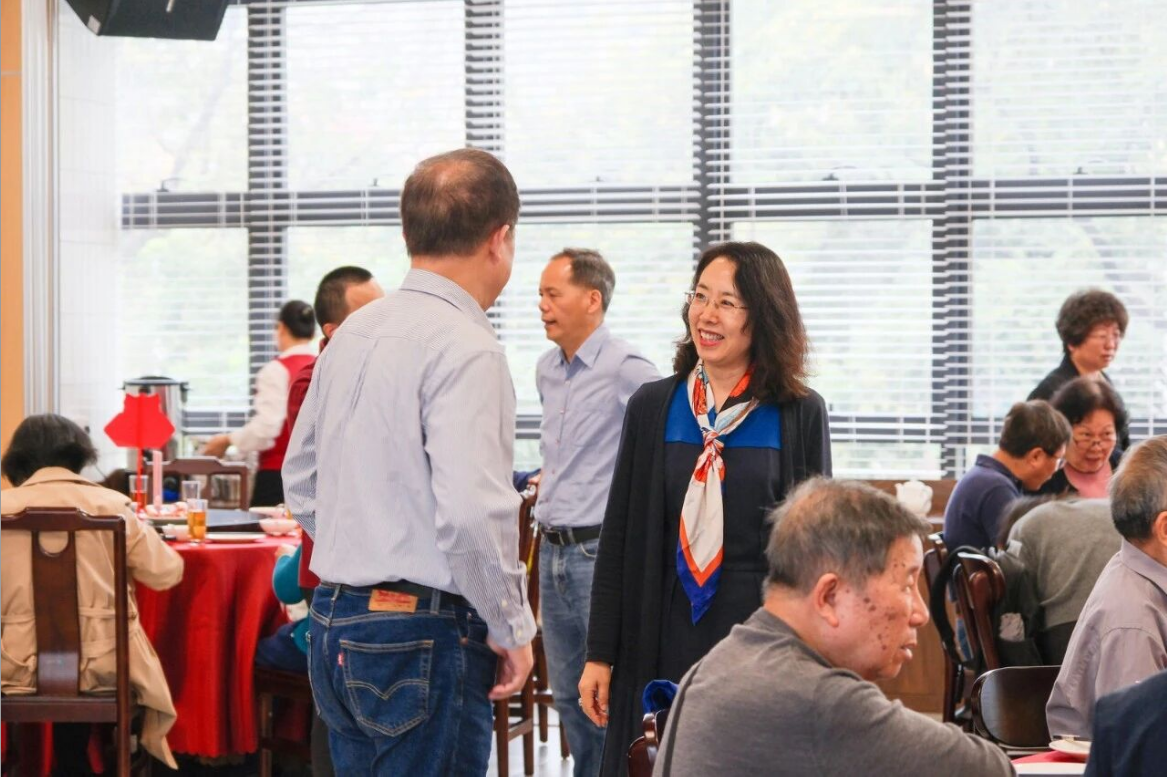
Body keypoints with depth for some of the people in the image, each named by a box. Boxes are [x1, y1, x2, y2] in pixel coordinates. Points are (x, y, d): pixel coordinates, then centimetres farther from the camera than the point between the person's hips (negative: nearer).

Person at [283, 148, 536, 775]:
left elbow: (301, 484, 20)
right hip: (422, 635, -9)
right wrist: (512, 629, -12)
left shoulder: (354, 332, 11)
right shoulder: (465, 349, -15)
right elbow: (472, 512, -24)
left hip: (334, 622, 9)